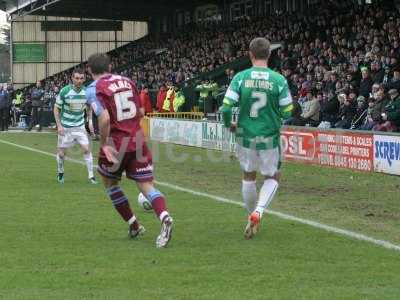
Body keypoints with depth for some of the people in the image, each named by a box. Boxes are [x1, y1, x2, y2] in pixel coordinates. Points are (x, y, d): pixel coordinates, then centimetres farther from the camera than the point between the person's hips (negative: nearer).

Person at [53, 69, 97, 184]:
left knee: (86, 149, -10)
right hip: (65, 127, -2)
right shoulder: (64, 91, -16)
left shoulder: (87, 91, -6)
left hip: (80, 126, 2)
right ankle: (60, 173, 31)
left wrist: (90, 121, 5)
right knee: (61, 153, 4)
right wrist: (59, 125, -12)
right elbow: (56, 108, -6)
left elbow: (89, 107, 13)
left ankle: (91, 176, -2)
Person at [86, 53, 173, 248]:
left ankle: (134, 225, 22)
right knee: (147, 186, -1)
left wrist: (103, 143, -14)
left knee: (110, 182, 22)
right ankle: (164, 216, -30)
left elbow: (104, 118, -23)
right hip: (138, 140, 4)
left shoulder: (94, 89, -8)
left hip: (116, 144, -4)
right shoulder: (127, 81, 9)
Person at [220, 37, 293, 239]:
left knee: (248, 177, 21)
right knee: (272, 178, 14)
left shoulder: (240, 78, -8)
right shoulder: (279, 80, -9)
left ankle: (252, 216, 29)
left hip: (246, 135, 1)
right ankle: (258, 212, -8)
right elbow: (287, 113, -5)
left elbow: (226, 107, -11)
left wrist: (229, 125, 9)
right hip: (270, 137, -1)